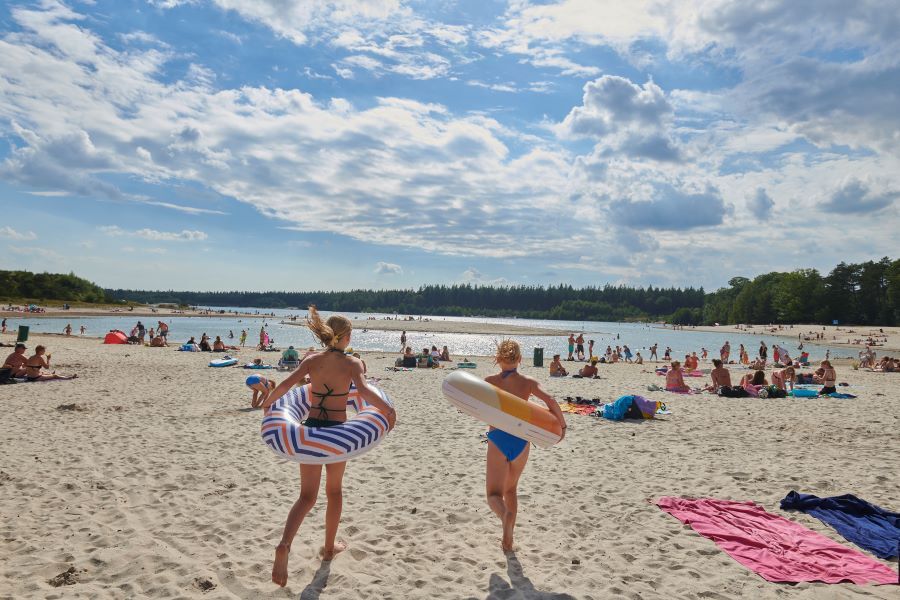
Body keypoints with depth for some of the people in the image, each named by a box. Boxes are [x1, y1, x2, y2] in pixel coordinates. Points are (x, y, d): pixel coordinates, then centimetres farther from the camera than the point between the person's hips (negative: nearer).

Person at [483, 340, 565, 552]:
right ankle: (507, 539, 25)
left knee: (494, 494, 3)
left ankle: (506, 521, -30)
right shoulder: (528, 383, -1)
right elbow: (550, 400, -15)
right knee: (511, 489, 24)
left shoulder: (490, 381, -2)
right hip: (520, 441, 3)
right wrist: (562, 425, -5)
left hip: (497, 440, -2)